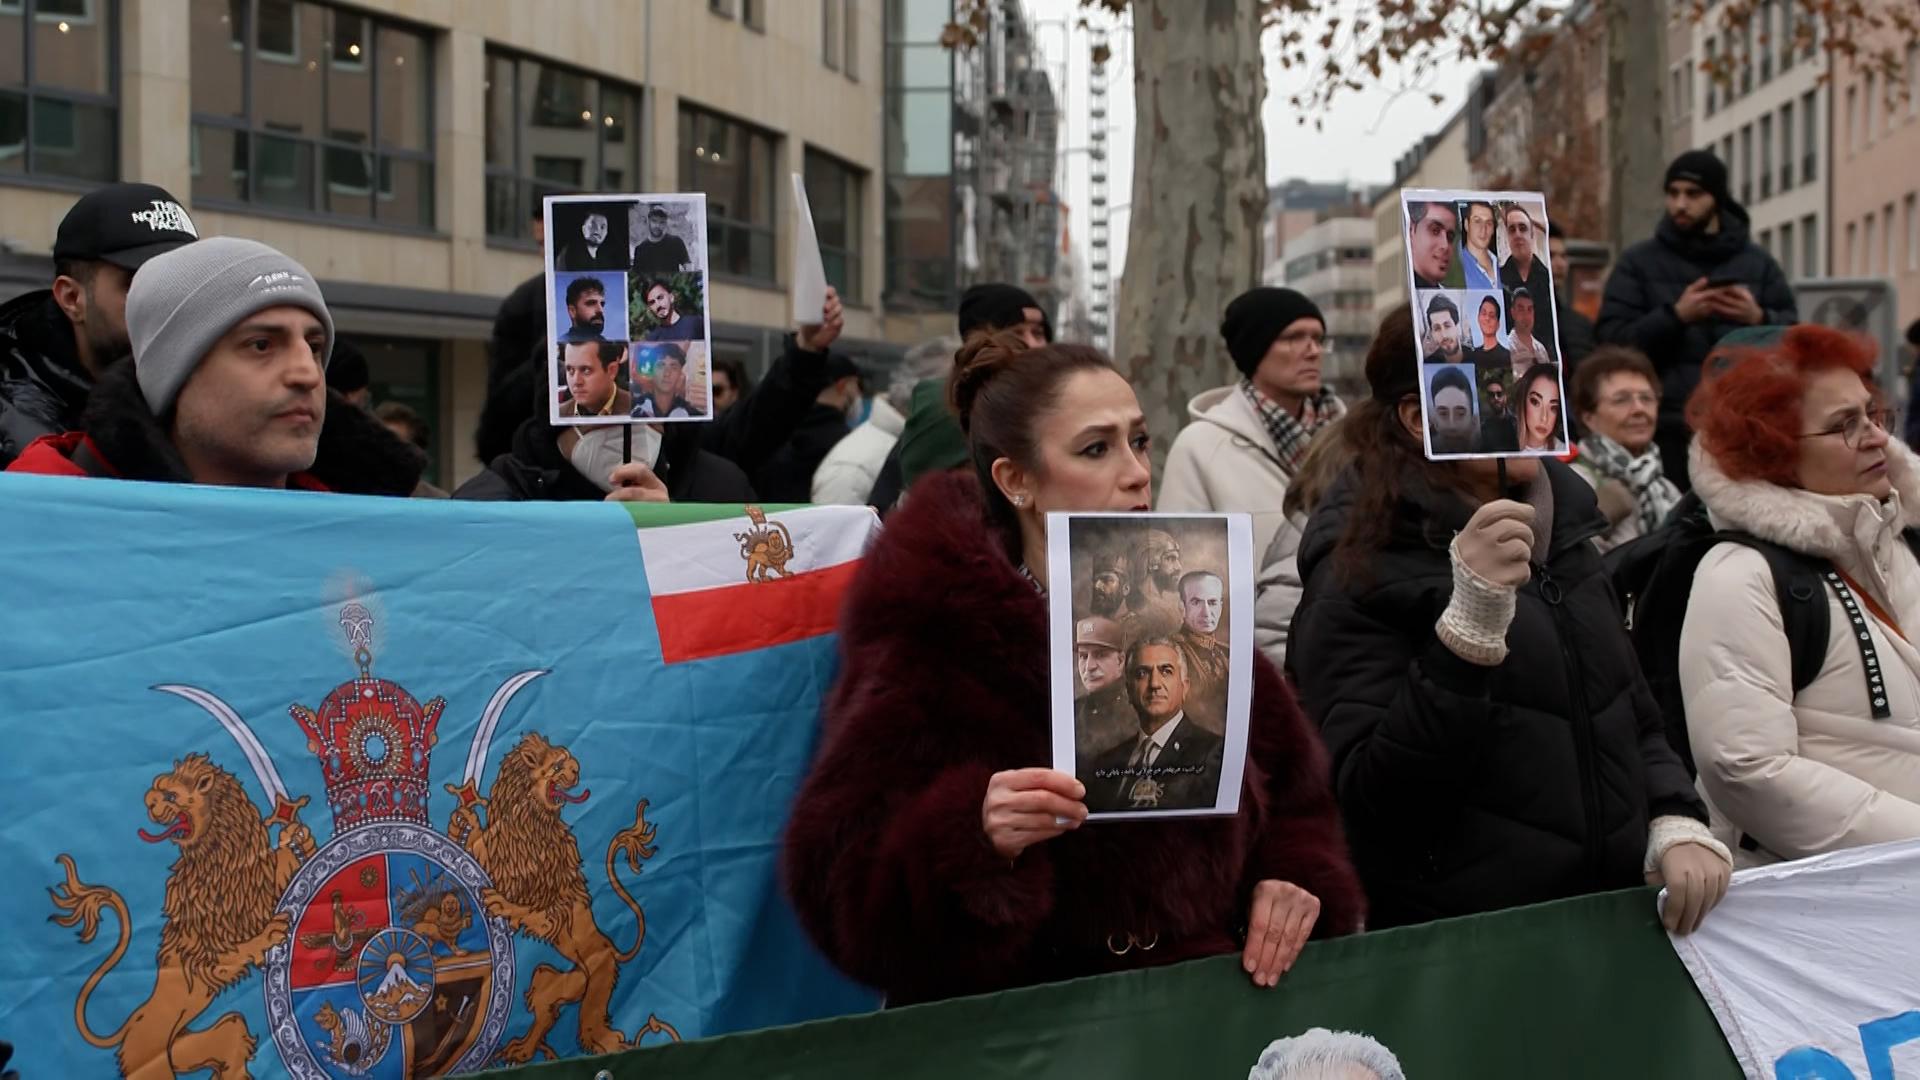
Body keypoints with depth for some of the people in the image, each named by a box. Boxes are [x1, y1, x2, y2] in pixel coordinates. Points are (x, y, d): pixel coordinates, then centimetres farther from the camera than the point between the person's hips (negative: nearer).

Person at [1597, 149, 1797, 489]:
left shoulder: (1758, 263, 16)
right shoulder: (1638, 263, 9)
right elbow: (1613, 340, -1)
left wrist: (1760, 319, -9)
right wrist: (1675, 316, -14)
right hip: (1670, 429, -2)